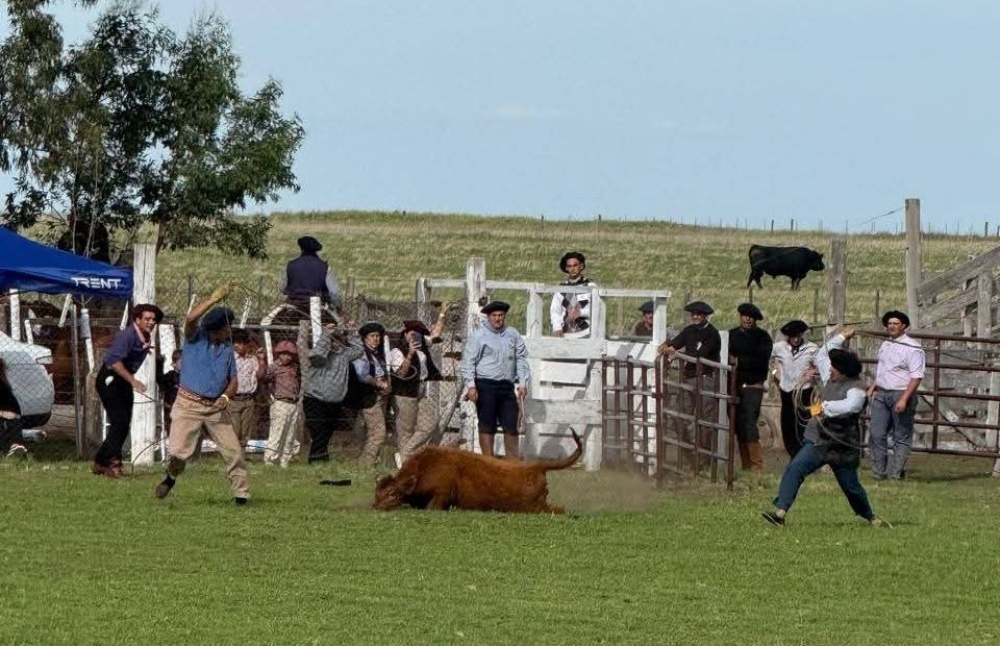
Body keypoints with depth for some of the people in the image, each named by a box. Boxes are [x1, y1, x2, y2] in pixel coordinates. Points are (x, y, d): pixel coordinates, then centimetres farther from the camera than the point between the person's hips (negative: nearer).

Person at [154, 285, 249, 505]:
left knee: (233, 451, -3)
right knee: (178, 451, -11)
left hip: (216, 408, 4)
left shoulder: (228, 350, 12)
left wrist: (226, 397, -8)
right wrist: (214, 298, -22)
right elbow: (191, 318, -22)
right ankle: (171, 477, 20)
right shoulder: (196, 339, -1)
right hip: (189, 405, -4)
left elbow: (233, 381, 13)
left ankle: (241, 494, 6)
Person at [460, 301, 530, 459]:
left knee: (511, 426, 3)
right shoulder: (479, 335, -1)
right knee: (487, 426, 0)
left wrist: (522, 383, 6)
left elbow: (521, 359, 15)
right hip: (485, 386, -4)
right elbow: (468, 361, -3)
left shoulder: (513, 335, 11)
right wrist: (471, 386, -12)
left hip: (507, 386, 4)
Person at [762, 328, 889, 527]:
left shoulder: (856, 389, -15)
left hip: (843, 447, -5)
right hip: (818, 441, 5)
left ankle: (871, 517, 34)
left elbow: (848, 406, -34)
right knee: (795, 468, -16)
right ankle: (780, 512, -23)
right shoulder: (831, 380, 7)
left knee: (851, 487, 9)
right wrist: (842, 338, 16)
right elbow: (821, 356, 21)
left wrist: (826, 406, -23)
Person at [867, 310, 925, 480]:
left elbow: (916, 377, -16)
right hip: (881, 394, 7)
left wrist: (904, 399, -23)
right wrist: (872, 388, 17)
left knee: (902, 437, 0)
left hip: (901, 394, -7)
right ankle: (879, 472, 9)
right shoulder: (885, 345, 15)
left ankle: (895, 473, 2)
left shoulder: (912, 348, -10)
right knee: (877, 434, 2)